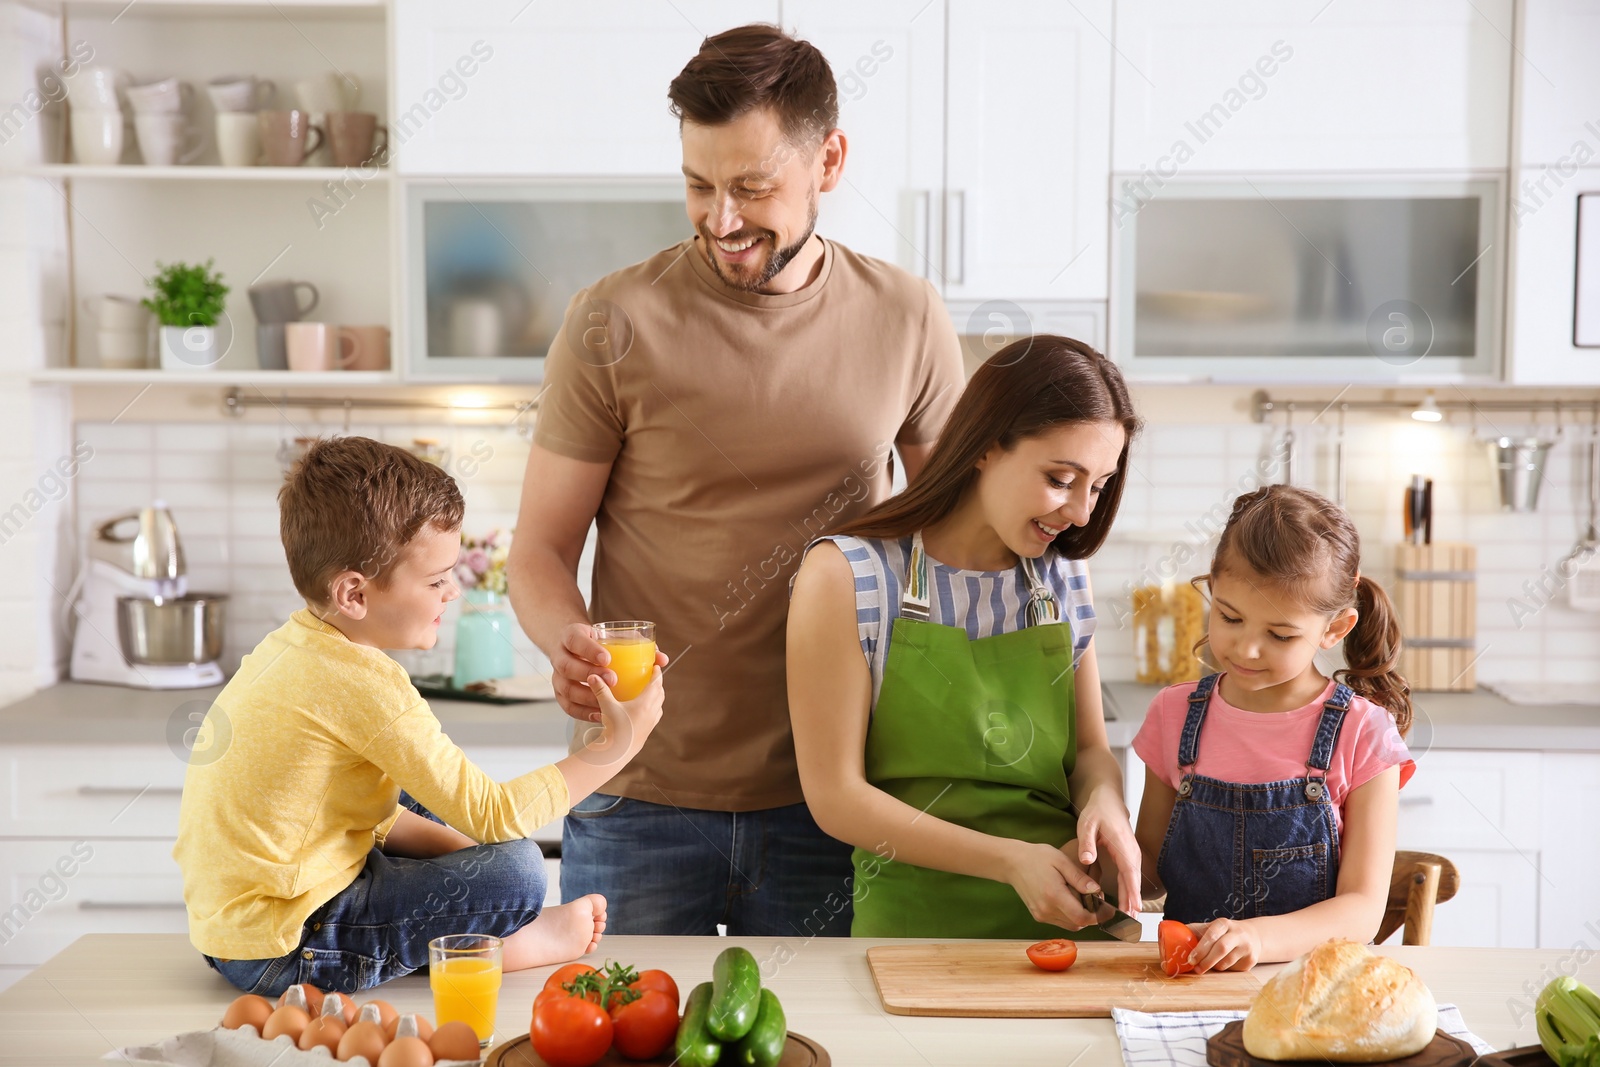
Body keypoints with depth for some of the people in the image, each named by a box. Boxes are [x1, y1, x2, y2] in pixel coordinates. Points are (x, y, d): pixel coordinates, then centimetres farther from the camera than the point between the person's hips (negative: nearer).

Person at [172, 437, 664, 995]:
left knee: (427, 808, 27)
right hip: (284, 948, -10)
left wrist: (454, 845, 5)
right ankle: (524, 943, 12)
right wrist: (616, 745, -12)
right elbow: (492, 817, -19)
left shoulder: (292, 644, 5)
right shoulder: (365, 686, -24)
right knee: (516, 871, -15)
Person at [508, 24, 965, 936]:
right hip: (639, 800, -1)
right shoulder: (614, 325, -5)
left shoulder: (907, 321, 2)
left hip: (824, 801, 2)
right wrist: (569, 643, -22)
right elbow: (541, 550, 0)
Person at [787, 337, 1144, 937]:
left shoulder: (1063, 577, 11)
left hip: (1069, 920, 4)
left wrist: (1104, 801, -5)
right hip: (914, 921, -4)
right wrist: (1008, 860, -13)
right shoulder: (846, 576, -5)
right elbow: (836, 797, -5)